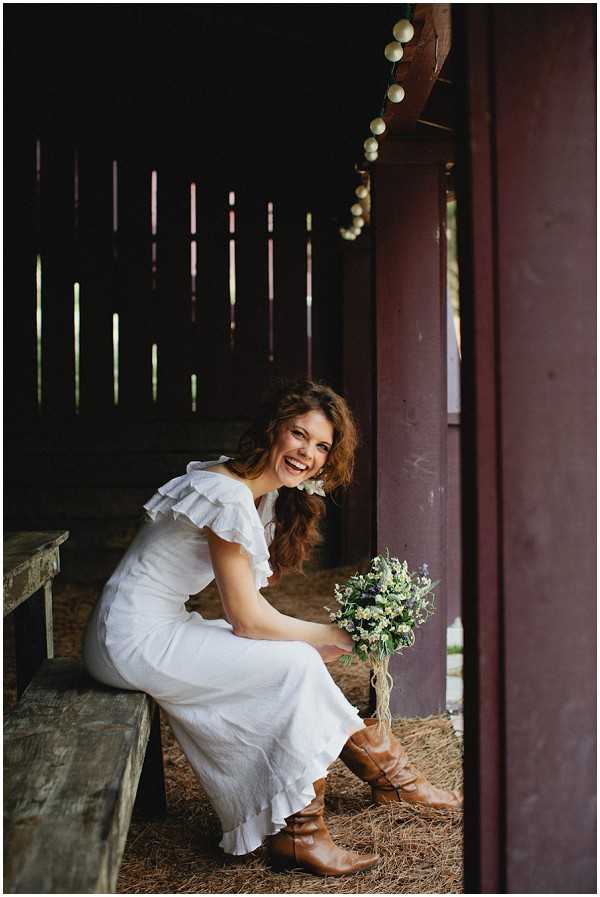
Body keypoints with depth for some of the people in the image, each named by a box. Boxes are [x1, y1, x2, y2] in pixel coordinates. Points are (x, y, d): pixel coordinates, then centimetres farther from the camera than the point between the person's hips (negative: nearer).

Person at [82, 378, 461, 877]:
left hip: (160, 628, 9)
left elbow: (251, 606, 10)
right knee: (296, 667, -13)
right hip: (134, 641, -9)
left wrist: (316, 639, -3)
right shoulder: (229, 496, -22)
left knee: (299, 659, 6)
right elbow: (248, 620, -19)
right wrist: (339, 636, -8)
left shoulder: (268, 495, 8)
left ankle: (389, 774, 20)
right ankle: (298, 834, -2)